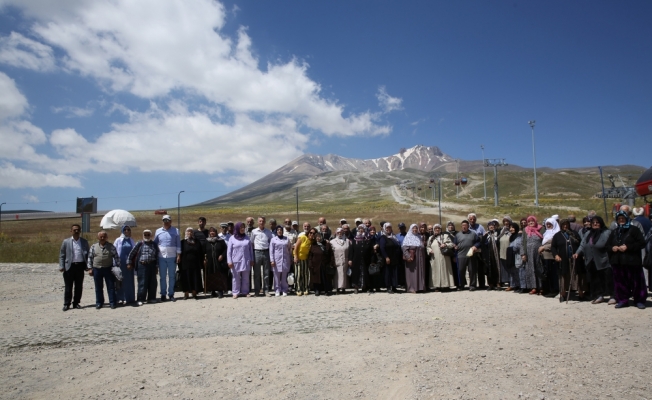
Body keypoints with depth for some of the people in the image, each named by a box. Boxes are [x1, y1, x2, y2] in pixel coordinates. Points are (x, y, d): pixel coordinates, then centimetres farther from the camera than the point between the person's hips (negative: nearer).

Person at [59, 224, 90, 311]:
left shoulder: (84, 242, 8)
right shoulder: (66, 241, 5)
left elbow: (88, 254, 8)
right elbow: (62, 255, 4)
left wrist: (88, 266, -2)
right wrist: (61, 266, -5)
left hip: (80, 266, 1)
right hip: (69, 266, -1)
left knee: (79, 286, 6)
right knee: (68, 286, 3)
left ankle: (76, 303, 17)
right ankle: (66, 304, 11)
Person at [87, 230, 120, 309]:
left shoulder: (111, 247, 1)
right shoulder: (94, 247, 4)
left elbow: (116, 257, 3)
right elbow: (90, 258, 7)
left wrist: (117, 267, -2)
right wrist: (90, 268, 2)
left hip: (108, 269, -1)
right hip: (97, 269, 1)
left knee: (111, 286, 1)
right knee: (98, 287, 10)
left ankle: (112, 302, 8)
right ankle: (99, 303, 21)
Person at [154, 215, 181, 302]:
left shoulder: (175, 231, 4)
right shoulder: (158, 231, 9)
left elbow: (178, 244, 3)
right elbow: (155, 244, 13)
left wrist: (178, 255, -3)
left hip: (172, 257, -1)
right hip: (161, 258, 1)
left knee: (172, 277, 3)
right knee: (162, 277, 5)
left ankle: (171, 294, 9)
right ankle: (163, 294, 12)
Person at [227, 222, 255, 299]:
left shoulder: (247, 238, 7)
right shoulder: (232, 238, 0)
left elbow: (251, 249, 10)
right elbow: (229, 251, 0)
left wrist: (252, 260, 8)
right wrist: (230, 261, -6)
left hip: (246, 261, 2)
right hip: (236, 262, -2)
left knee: (246, 277, 6)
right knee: (236, 278, 3)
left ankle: (245, 292, 15)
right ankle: (235, 292, 11)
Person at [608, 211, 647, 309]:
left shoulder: (633, 230, 0)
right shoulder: (614, 232, 17)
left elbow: (642, 243, -7)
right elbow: (608, 245, 21)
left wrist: (628, 247, -15)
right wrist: (612, 248, -2)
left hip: (632, 261, -5)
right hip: (618, 262, 5)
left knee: (636, 281, 0)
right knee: (620, 282, 6)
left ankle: (639, 300, 10)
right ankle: (622, 300, 14)